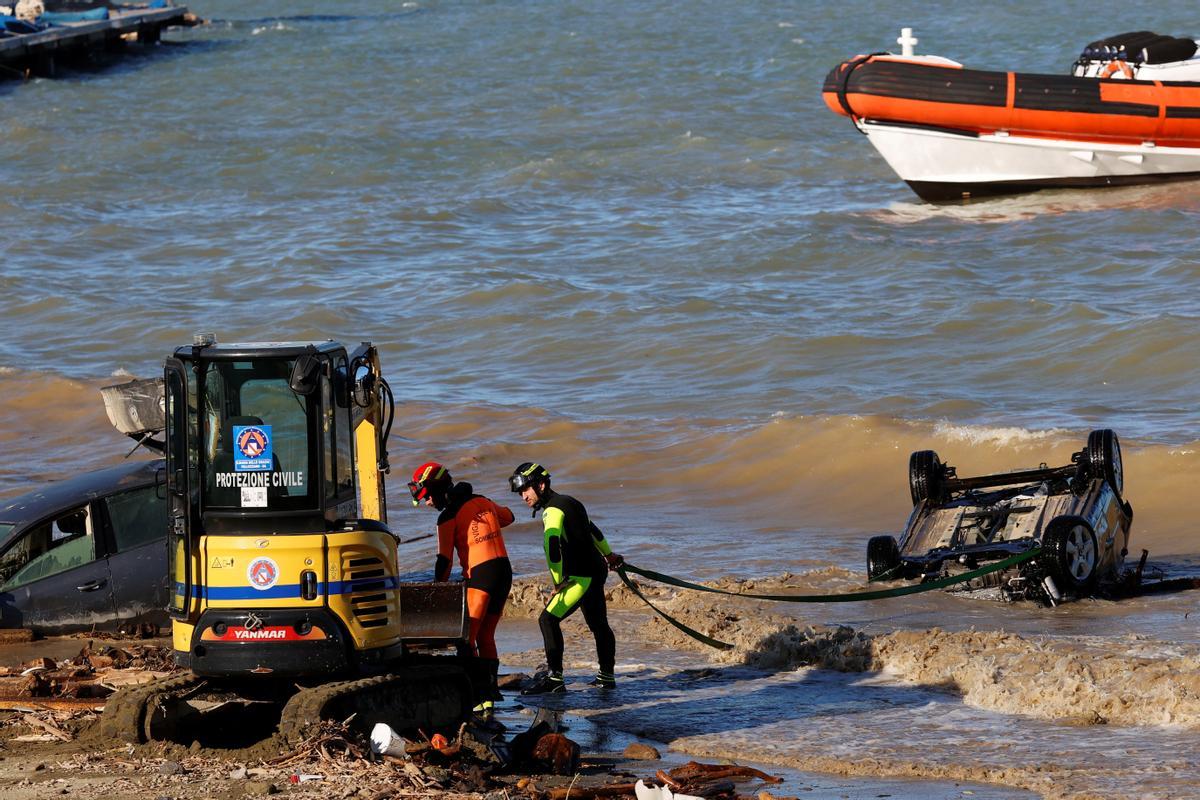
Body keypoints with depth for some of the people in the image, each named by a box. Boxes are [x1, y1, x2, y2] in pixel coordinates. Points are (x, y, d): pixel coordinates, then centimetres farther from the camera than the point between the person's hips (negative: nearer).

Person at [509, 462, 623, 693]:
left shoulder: (553, 509, -15)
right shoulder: (568, 502, 15)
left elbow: (552, 545, -29)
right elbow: (592, 529, 31)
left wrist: (559, 581, -21)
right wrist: (609, 555, 46)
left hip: (581, 577, -10)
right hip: (597, 570, 10)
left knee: (548, 620, -14)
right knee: (598, 624, 19)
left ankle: (554, 678, -20)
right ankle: (606, 676, 30)